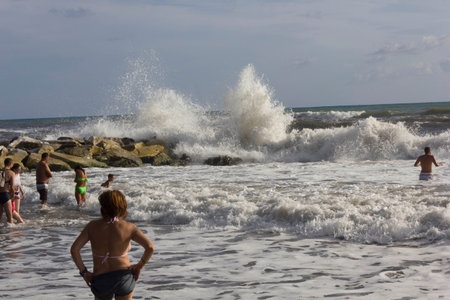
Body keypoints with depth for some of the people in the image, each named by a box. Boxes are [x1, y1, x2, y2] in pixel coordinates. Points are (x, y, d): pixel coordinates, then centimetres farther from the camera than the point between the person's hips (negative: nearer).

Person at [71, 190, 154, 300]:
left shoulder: (92, 226, -7)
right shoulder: (128, 228, -11)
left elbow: (74, 249, -12)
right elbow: (150, 247, -18)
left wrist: (84, 272, -2)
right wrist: (139, 266, -2)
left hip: (101, 281, 1)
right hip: (124, 277, 0)